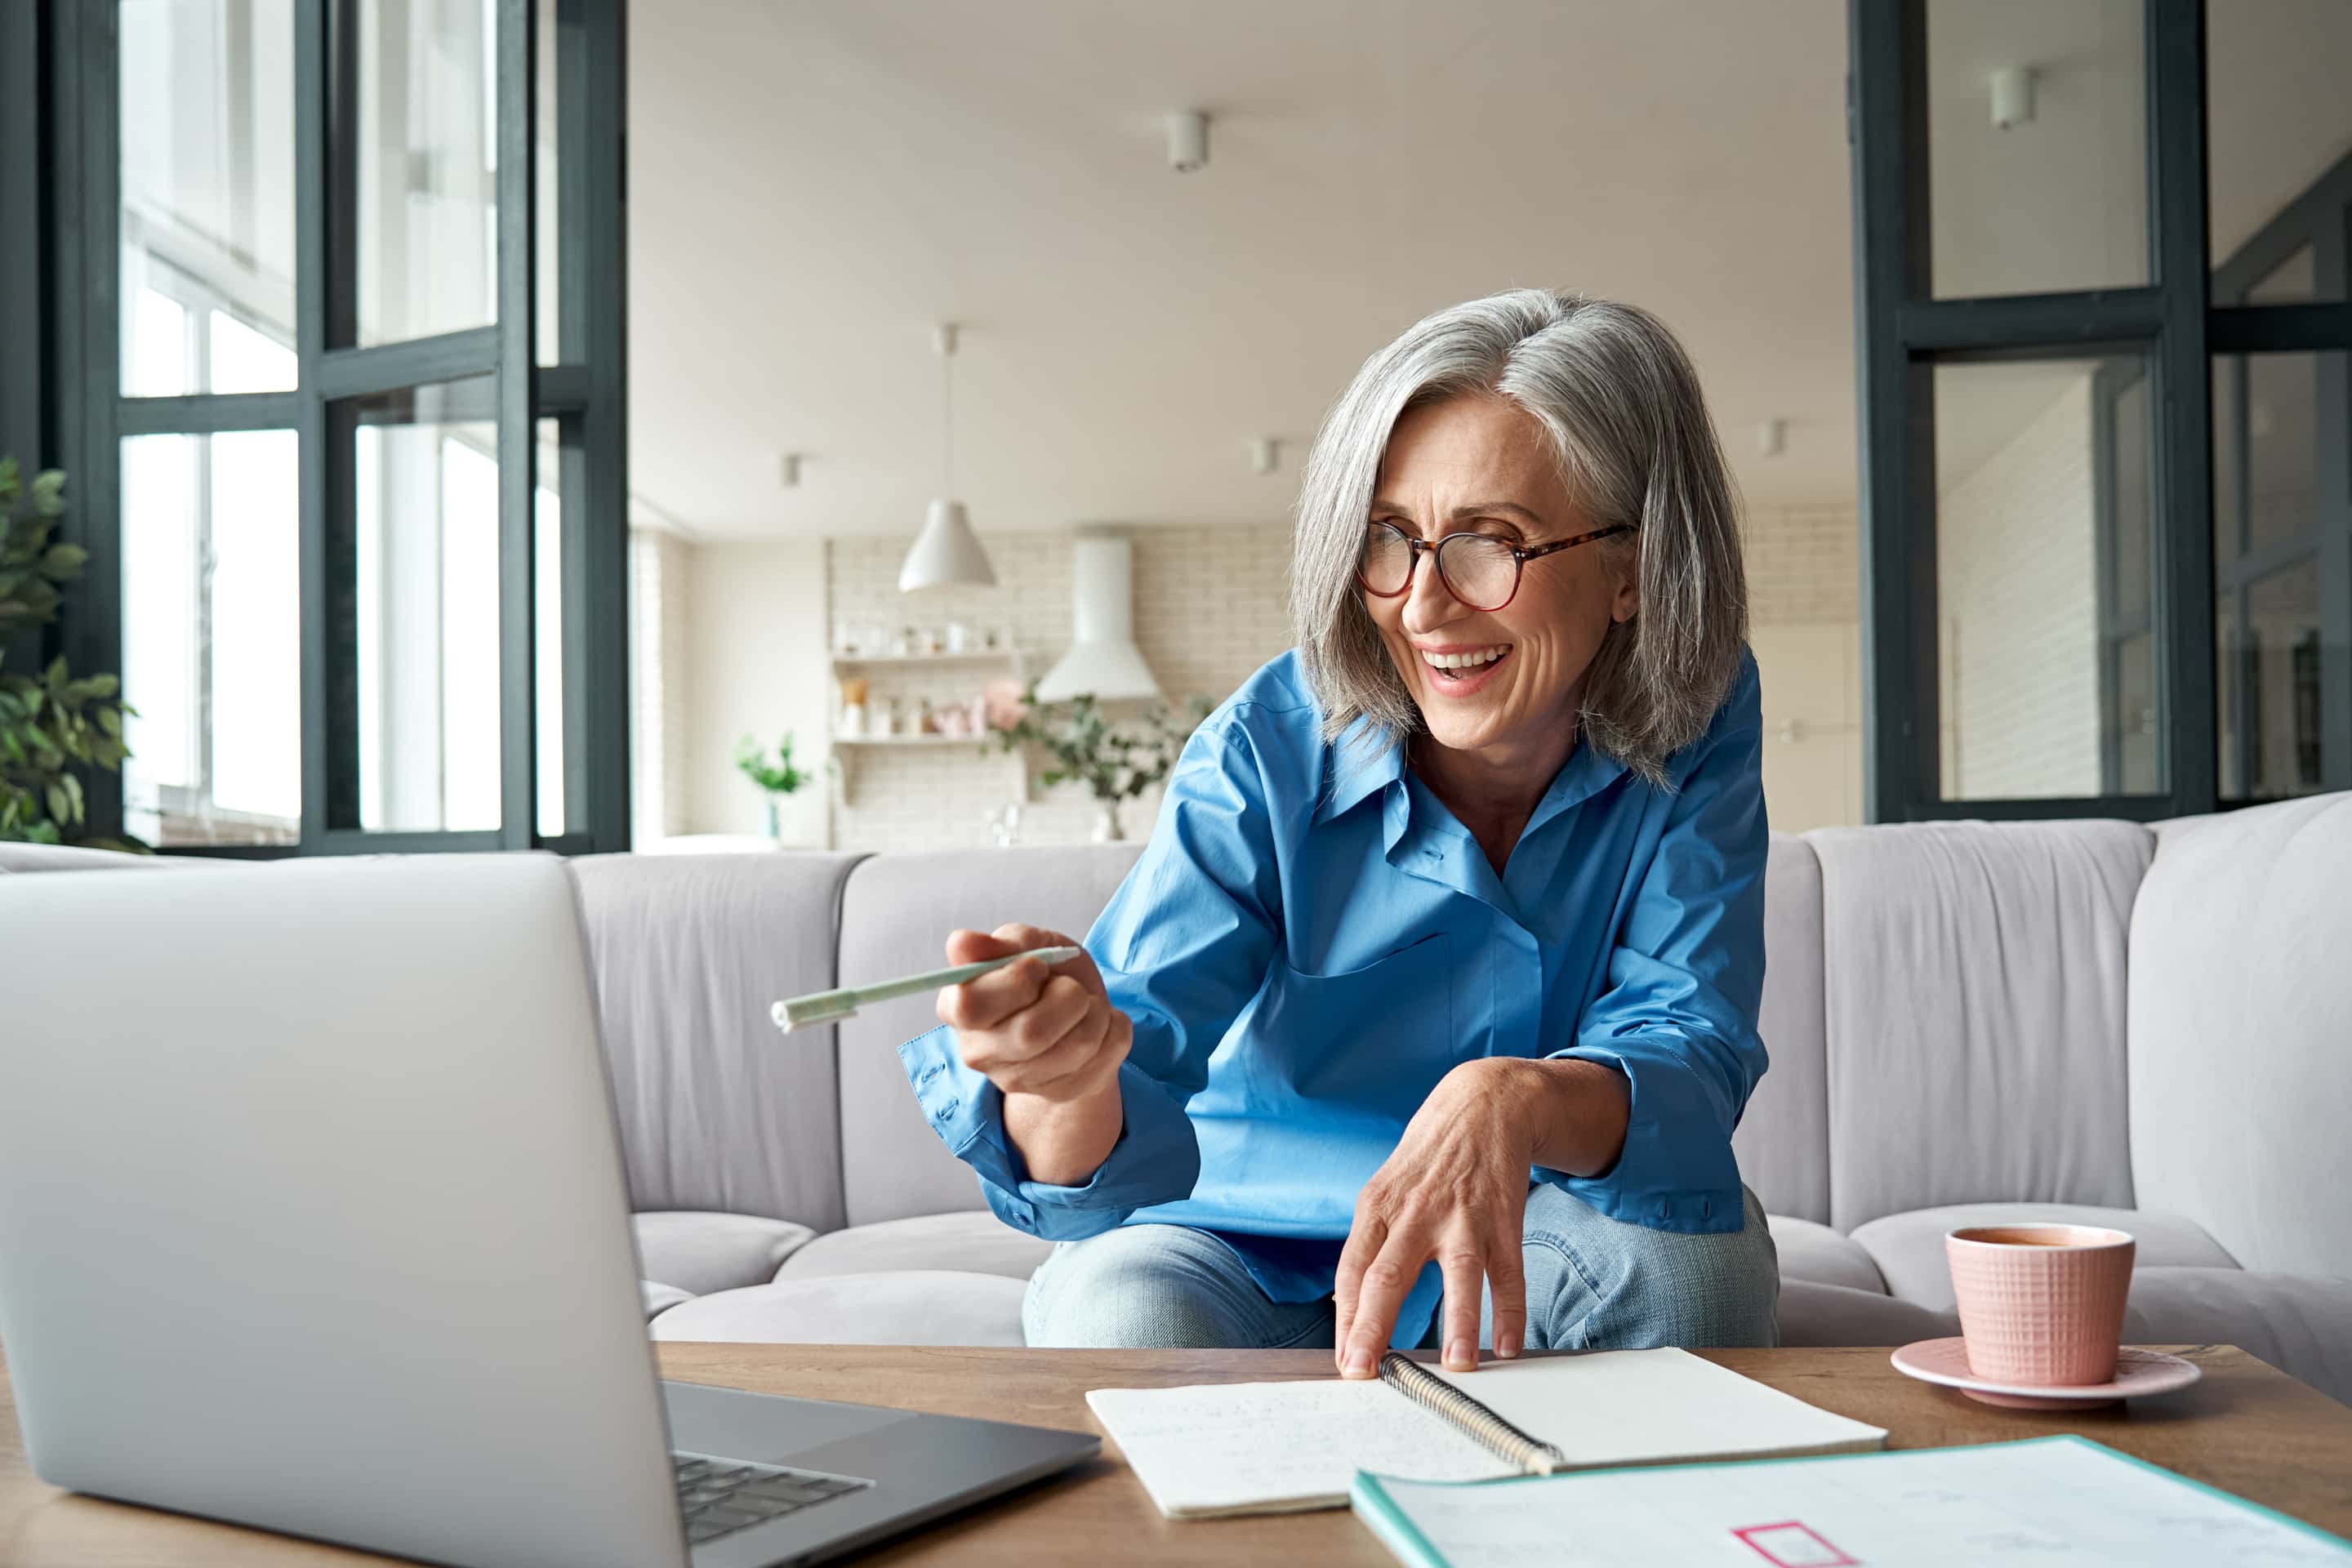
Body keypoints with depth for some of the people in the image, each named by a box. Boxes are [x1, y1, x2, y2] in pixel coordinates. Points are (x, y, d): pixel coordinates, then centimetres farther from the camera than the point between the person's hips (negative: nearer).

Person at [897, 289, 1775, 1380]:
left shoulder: (1696, 728, -14)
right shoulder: (1267, 757, -21)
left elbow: (1687, 1052, -24)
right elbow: (1115, 1157, -30)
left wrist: (1512, 1103, -48)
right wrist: (1069, 1077, -56)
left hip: (1531, 1249, 2)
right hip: (1248, 1242, -1)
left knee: (1691, 1246, -29)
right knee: (1124, 1314, -32)